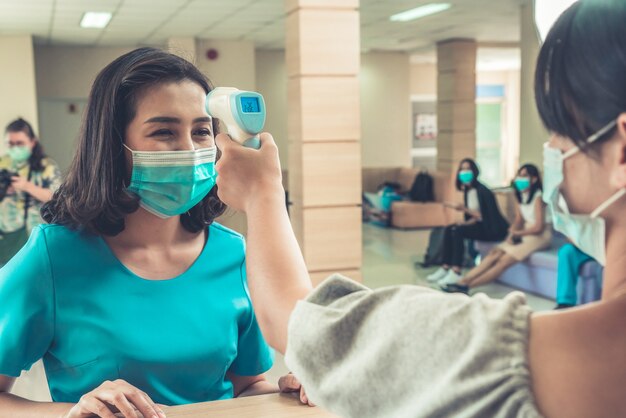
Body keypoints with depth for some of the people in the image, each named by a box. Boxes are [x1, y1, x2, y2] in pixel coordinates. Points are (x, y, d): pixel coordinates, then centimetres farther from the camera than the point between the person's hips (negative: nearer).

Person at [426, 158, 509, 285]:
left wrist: (464, 209, -23)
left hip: (492, 228, -9)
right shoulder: (467, 190, 8)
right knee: (448, 230, -6)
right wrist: (466, 223, -7)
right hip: (480, 225, 9)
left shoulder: (482, 191, -18)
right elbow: (476, 216, 11)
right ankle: (446, 268, -7)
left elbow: (484, 216, -21)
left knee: (457, 231, -26)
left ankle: (456, 273, -28)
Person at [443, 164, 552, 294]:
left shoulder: (538, 197, -16)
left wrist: (517, 233, -7)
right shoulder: (520, 195, 9)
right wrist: (512, 233, -12)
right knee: (495, 253, -13)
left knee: (504, 260, -22)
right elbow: (518, 220, 9)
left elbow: (538, 227, -18)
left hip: (540, 236, -8)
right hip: (524, 234, 8)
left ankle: (466, 285, -28)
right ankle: (463, 281, -23)